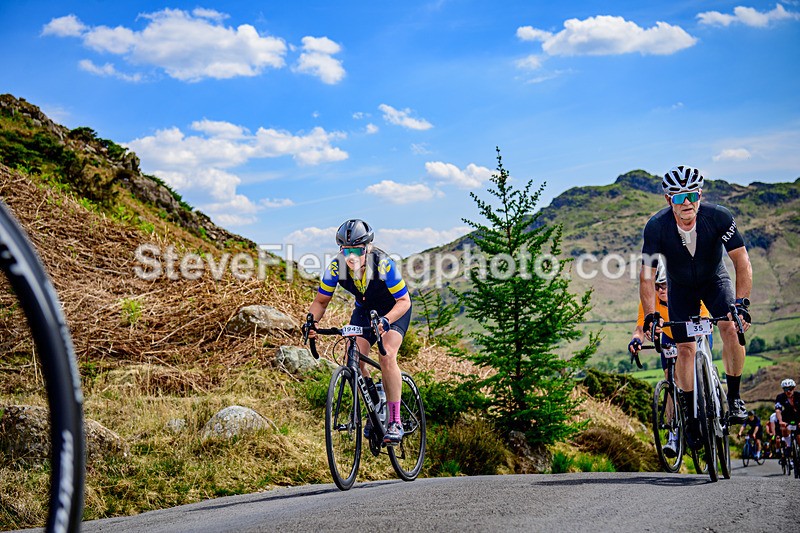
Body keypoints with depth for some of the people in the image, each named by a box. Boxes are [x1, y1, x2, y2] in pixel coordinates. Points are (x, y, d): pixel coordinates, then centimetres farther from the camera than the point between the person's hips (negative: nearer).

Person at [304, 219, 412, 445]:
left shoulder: (383, 264, -34)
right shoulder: (336, 267, -24)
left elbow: (404, 301, -30)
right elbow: (321, 300, -11)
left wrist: (386, 320, -49)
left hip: (394, 309, -4)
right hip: (365, 308, 4)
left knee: (387, 356, -25)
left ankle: (395, 422, -20)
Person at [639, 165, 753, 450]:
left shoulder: (719, 217, -29)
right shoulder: (656, 226, -28)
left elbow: (742, 261, -29)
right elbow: (646, 274, -24)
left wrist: (741, 302, -40)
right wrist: (650, 315, -35)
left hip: (714, 280, 0)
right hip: (680, 287, 1)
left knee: (731, 327, -25)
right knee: (685, 348, -7)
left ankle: (734, 397, -6)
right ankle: (690, 415, 10)